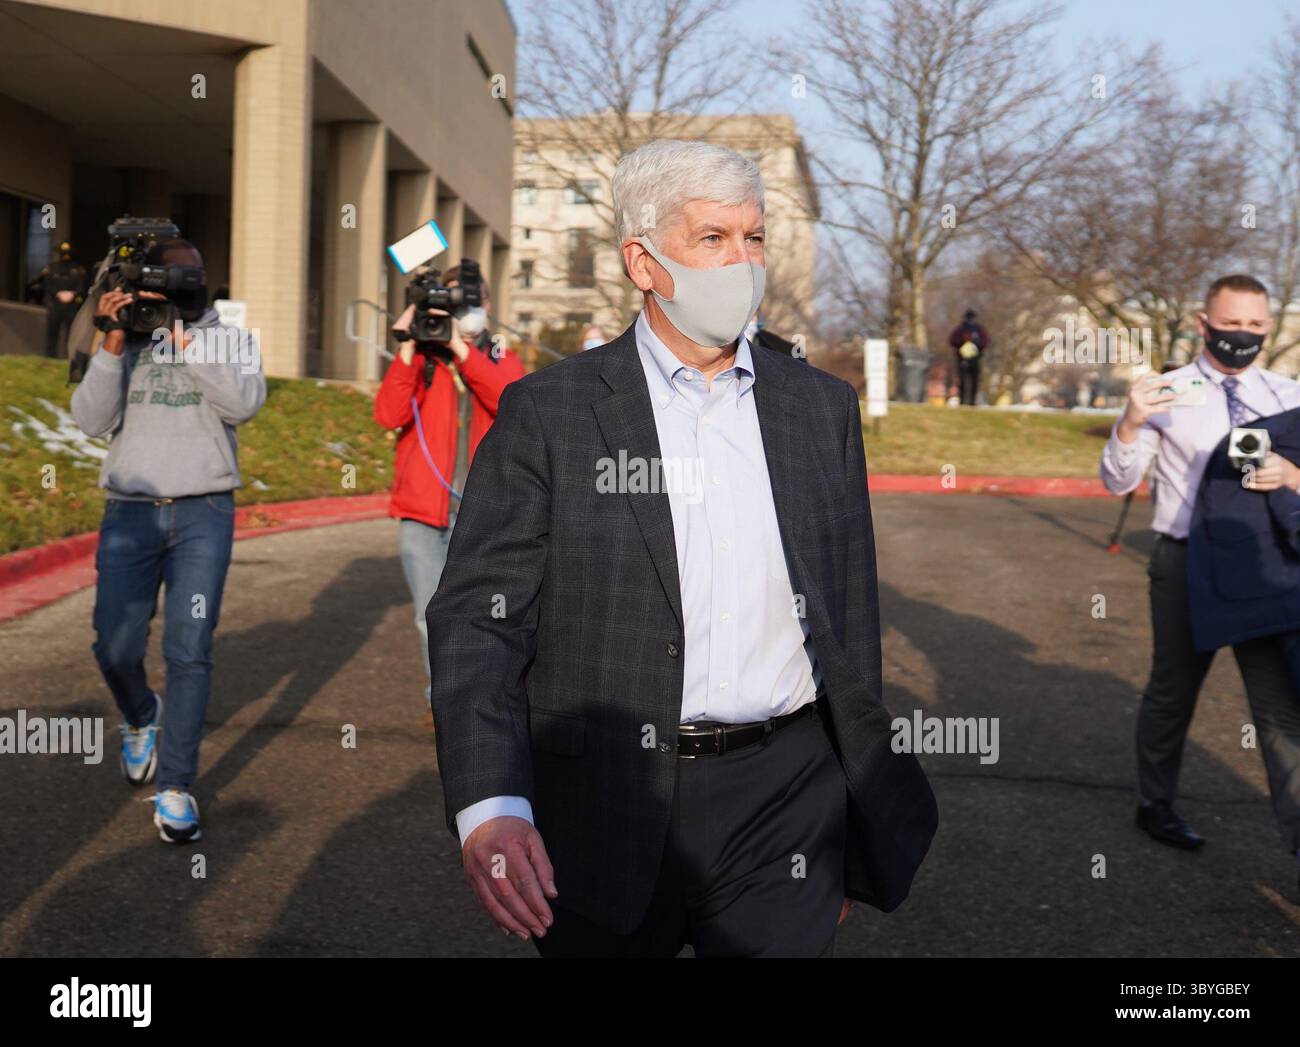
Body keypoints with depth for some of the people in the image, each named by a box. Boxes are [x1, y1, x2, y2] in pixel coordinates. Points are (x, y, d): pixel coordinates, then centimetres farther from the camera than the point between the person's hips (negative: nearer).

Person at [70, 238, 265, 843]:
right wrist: (113, 344, -10)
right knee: (116, 646, -4)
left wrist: (187, 340, -13)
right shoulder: (124, 343, 11)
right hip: (130, 512, 2)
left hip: (204, 514, -1)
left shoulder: (229, 340, 8)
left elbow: (244, 404, -11)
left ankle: (175, 788, 1)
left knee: (189, 651, -7)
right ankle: (141, 719, 30)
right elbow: (93, 420, 0)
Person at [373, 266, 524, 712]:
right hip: (422, 512, 0)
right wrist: (407, 349, -16)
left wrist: (461, 348, -19)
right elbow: (390, 415, -10)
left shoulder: (503, 361, 9)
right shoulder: (422, 359, 6)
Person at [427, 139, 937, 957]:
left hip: (785, 804, 2)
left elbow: (850, 619, 10)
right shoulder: (548, 413, -4)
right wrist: (489, 806, -22)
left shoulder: (824, 408, 7)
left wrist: (860, 821, 13)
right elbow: (478, 617, -8)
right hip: (608, 810, -2)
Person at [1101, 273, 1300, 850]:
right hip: (1187, 562, -2)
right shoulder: (1166, 393, -4)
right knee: (1173, 690, 10)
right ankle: (1155, 804, 28)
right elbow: (1118, 482, -5)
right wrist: (1130, 423, -24)